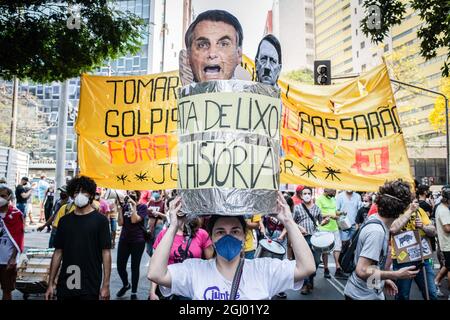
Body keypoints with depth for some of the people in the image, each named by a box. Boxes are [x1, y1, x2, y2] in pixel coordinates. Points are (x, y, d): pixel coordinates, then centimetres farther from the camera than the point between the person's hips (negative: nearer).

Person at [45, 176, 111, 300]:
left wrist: (105, 285, -11)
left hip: (90, 287, -3)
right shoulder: (64, 220, 6)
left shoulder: (100, 220, -5)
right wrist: (51, 283, 6)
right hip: (65, 285, 4)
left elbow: (106, 253, -7)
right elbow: (58, 252, 9)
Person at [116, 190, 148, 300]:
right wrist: (120, 209, -8)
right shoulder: (125, 206, 5)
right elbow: (120, 223, 0)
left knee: (135, 267, 5)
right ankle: (126, 285, 35)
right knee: (120, 266, 6)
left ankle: (134, 292, 21)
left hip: (138, 240, -4)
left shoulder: (142, 206, -5)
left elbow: (134, 220, -18)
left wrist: (133, 206, -17)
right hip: (124, 239, 4)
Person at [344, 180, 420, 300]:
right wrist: (397, 275, -20)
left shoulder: (374, 219, 0)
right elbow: (362, 271, -30)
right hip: (363, 296, -8)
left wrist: (383, 280, 18)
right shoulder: (376, 231, -27)